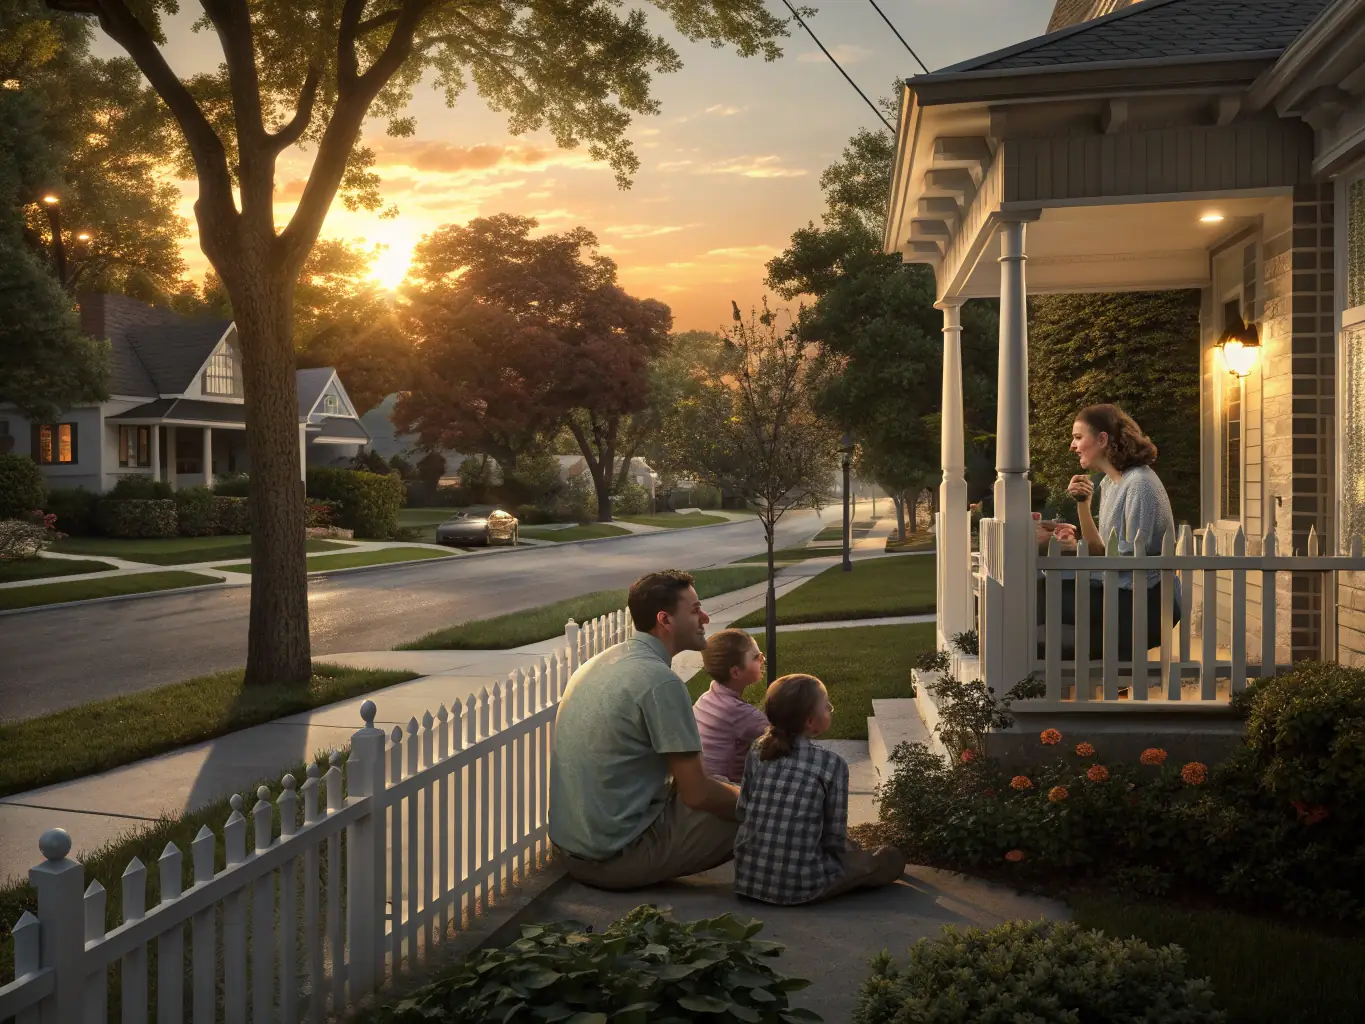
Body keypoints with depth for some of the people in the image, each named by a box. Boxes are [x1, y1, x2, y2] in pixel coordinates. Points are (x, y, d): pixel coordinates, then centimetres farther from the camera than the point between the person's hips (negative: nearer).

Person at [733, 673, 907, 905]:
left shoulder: (757, 752, 0)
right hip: (799, 887, -5)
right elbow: (835, 837, -7)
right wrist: (855, 851, 15)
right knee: (893, 858, 15)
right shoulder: (831, 764, -12)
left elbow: (742, 814, 5)